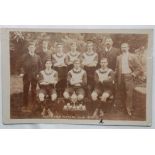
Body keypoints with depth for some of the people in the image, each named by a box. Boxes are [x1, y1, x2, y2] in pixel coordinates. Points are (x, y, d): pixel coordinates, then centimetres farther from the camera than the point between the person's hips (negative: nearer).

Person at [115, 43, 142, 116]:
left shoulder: (132, 56, 1)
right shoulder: (119, 57, 12)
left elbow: (139, 68, -1)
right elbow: (117, 68, 14)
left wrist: (133, 74, -10)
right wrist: (117, 76, 2)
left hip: (129, 76, -3)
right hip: (121, 77, 4)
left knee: (129, 94, -4)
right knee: (121, 93, 6)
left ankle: (129, 110, 8)